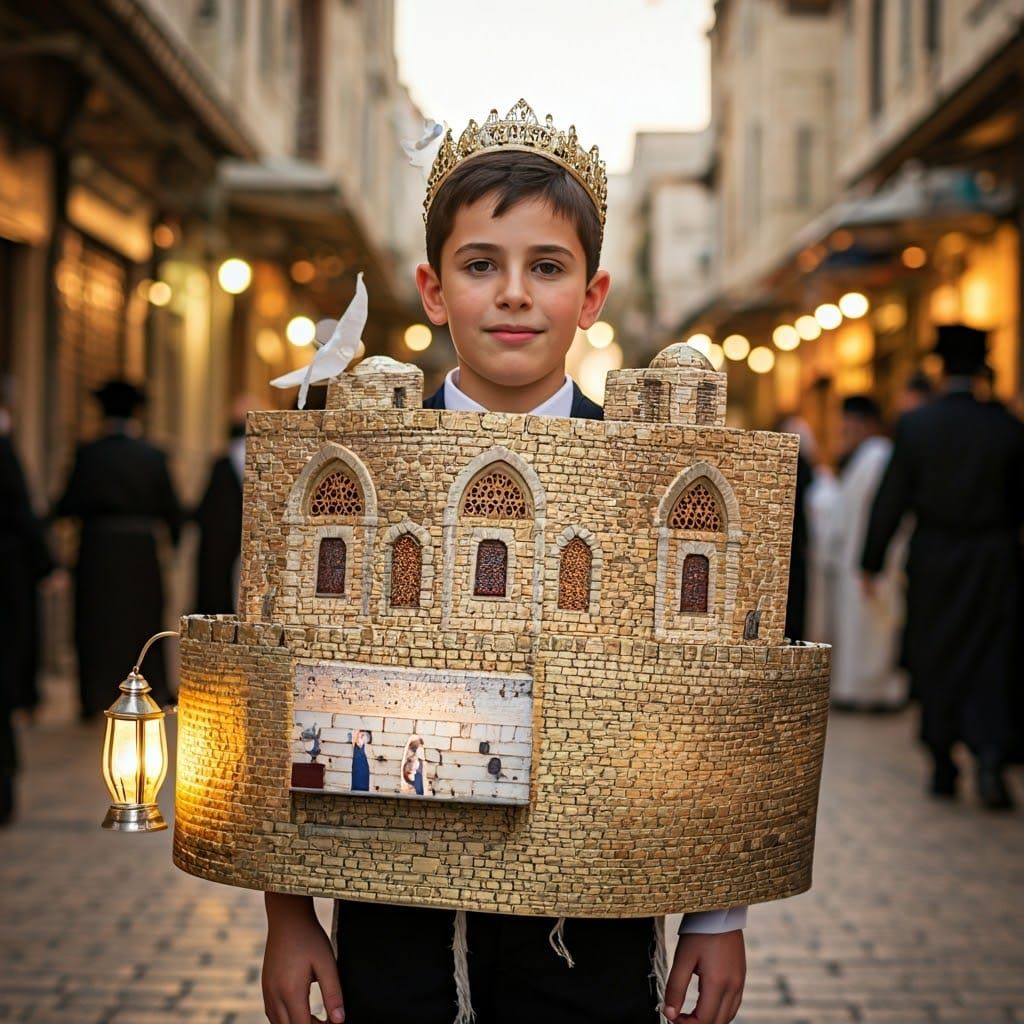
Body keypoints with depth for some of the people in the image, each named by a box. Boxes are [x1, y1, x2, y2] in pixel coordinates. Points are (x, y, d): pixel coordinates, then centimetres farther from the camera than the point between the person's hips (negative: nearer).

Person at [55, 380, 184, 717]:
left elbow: (69, 505, -8)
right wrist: (174, 536, 17)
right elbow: (170, 507, 0)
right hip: (141, 549, 1)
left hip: (97, 548, -1)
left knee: (96, 623, 7)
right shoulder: (153, 456, -3)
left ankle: (97, 699, 6)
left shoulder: (88, 455, -8)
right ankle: (154, 691, 19)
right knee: (142, 619, 15)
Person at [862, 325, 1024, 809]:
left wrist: (872, 562, 3)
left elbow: (890, 500, -4)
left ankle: (943, 768, 17)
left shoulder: (915, 424, -7)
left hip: (933, 562, 0)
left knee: (934, 664, 11)